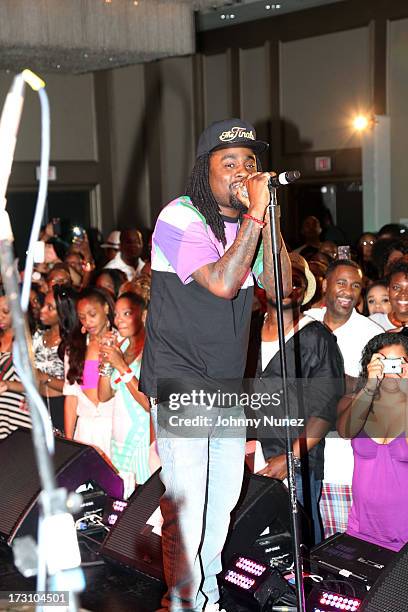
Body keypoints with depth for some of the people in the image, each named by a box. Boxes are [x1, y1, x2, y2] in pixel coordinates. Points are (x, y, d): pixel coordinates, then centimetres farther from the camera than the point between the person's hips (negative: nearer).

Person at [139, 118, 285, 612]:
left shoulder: (245, 224, 9)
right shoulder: (181, 217, -14)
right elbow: (221, 283, -26)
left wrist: (268, 216, -10)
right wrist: (255, 214, -23)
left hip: (227, 385, 7)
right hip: (180, 383, -7)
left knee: (223, 499, 16)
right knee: (186, 508, -5)